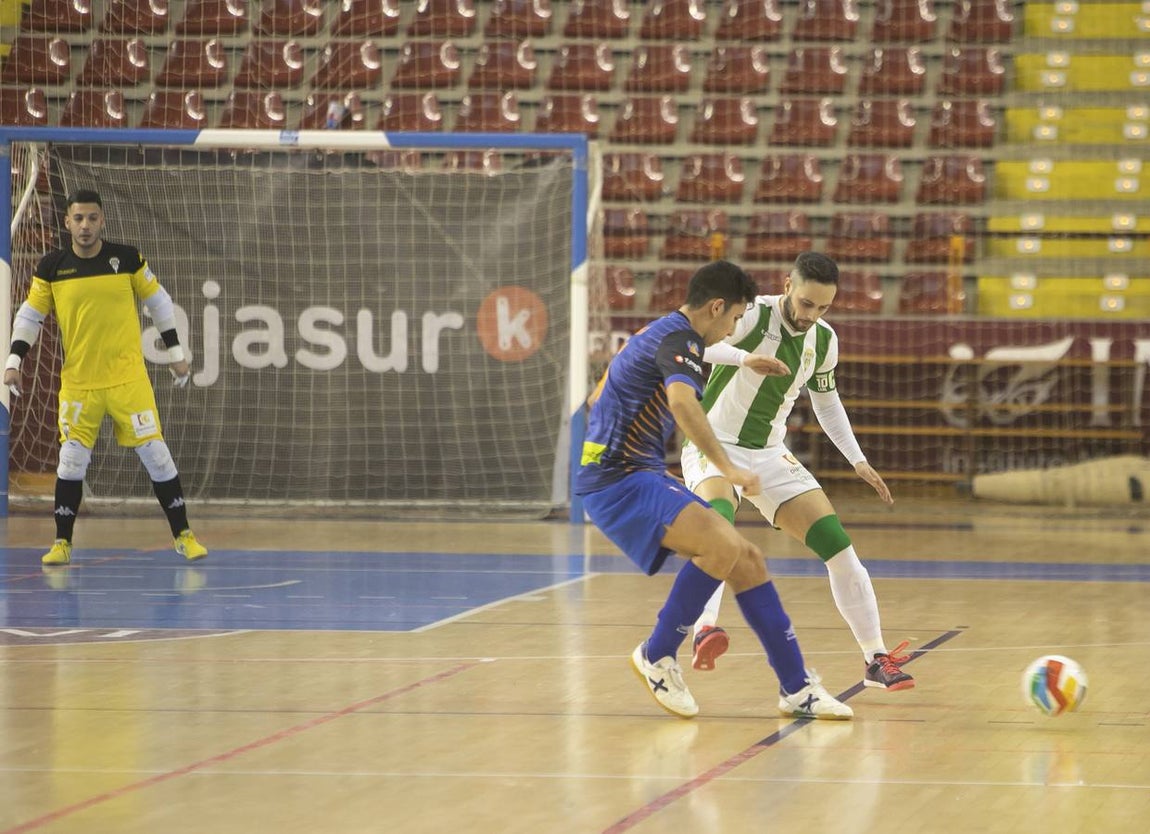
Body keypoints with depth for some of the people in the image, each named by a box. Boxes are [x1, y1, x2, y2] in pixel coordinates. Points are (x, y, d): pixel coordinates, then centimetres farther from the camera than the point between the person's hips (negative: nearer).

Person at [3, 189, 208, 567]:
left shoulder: (128, 258, -3)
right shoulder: (51, 267, -2)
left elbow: (158, 301, 8)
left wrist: (175, 353, 9)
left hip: (128, 377, -1)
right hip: (78, 382, 1)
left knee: (155, 454, -2)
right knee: (71, 461, -3)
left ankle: (183, 536, 9)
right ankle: (62, 543, 11)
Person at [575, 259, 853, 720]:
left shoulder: (657, 334, 19)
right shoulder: (678, 339, -13)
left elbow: (597, 398, 32)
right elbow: (682, 401, -35)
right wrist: (728, 469, -35)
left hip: (642, 476, 11)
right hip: (618, 480, -11)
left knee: (747, 560, 4)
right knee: (724, 544, -28)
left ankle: (797, 688, 6)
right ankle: (658, 656, -12)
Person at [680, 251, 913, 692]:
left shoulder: (824, 340, 2)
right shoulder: (753, 315, -18)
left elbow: (826, 399, 20)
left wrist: (857, 460, 14)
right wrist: (745, 359, -48)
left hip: (770, 456, 6)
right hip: (714, 445, -6)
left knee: (837, 544, -2)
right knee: (718, 522, -38)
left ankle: (877, 658, 8)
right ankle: (705, 629, -48)